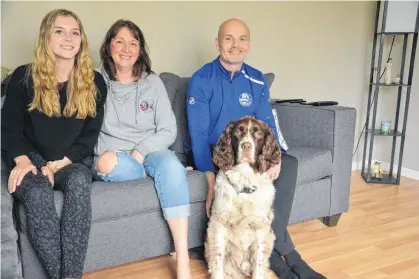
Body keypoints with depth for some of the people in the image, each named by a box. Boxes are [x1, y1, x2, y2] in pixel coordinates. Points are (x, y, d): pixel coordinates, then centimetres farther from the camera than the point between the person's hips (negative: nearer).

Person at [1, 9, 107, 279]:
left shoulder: (94, 82, 3)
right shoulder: (24, 77, 2)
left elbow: (90, 135, 1)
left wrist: (58, 164, -12)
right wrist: (23, 160, -15)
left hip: (70, 163, 1)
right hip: (32, 161, 0)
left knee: (80, 179, -35)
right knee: (37, 192, -34)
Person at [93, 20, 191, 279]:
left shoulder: (153, 83, 5)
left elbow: (168, 131, 2)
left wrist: (141, 152, -13)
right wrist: (107, 156, -14)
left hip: (151, 151, 1)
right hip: (113, 157, 0)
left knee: (171, 164, -34)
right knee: (106, 163, -37)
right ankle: (161, 173, -9)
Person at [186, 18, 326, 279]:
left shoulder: (257, 80, 3)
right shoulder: (202, 79, -11)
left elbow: (267, 125, -1)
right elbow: (198, 133, -17)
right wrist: (211, 179, -29)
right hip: (211, 153, -5)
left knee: (288, 165, -20)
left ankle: (271, 250, -16)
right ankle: (287, 253, -16)